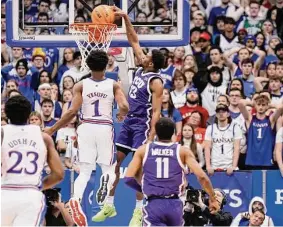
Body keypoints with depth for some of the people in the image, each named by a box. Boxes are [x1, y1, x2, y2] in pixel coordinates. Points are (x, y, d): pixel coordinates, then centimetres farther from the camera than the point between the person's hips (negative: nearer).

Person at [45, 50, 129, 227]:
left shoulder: (81, 85, 0)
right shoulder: (114, 85, 1)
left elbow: (72, 111, -8)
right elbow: (124, 107, -11)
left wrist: (52, 129, -2)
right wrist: (121, 115, 13)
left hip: (86, 127, 1)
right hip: (105, 128, -1)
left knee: (85, 171, 5)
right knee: (109, 168, 13)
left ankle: (76, 199, -24)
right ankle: (106, 180, -26)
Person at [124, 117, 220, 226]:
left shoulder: (143, 150, 7)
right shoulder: (183, 151, 6)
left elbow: (128, 178, 3)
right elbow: (202, 176, -4)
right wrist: (213, 199, 6)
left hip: (153, 205, -2)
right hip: (174, 204, 2)